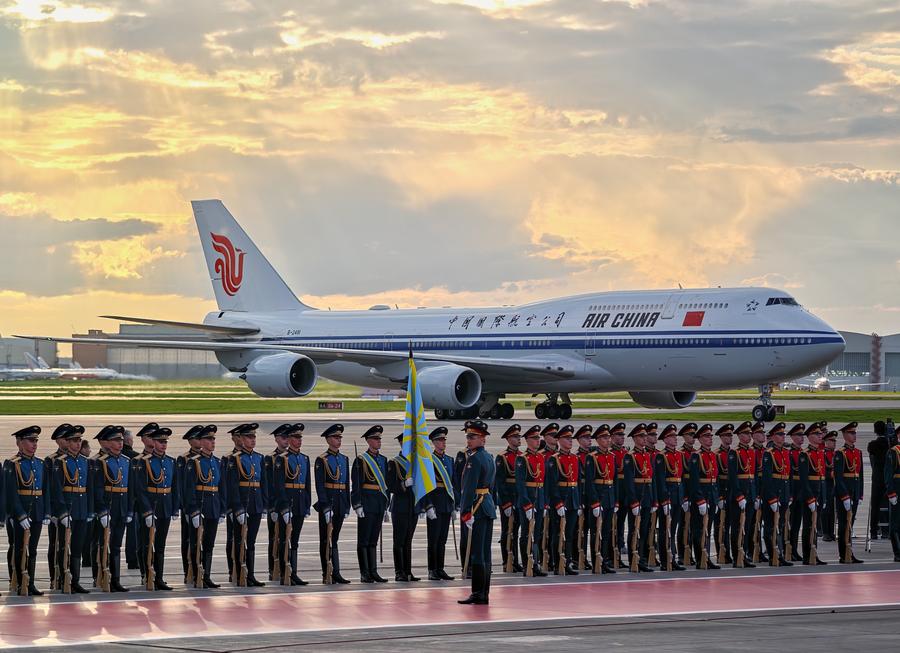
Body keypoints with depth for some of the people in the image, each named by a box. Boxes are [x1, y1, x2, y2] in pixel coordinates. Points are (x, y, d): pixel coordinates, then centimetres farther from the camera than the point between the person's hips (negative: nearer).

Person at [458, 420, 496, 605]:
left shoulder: (474, 459, -14)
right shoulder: (489, 458, 16)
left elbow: (469, 487, -19)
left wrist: (467, 512, -21)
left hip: (477, 507, -10)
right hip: (489, 505, 10)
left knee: (476, 552, -8)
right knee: (485, 552, 10)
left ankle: (478, 594, -9)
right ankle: (484, 594, 13)